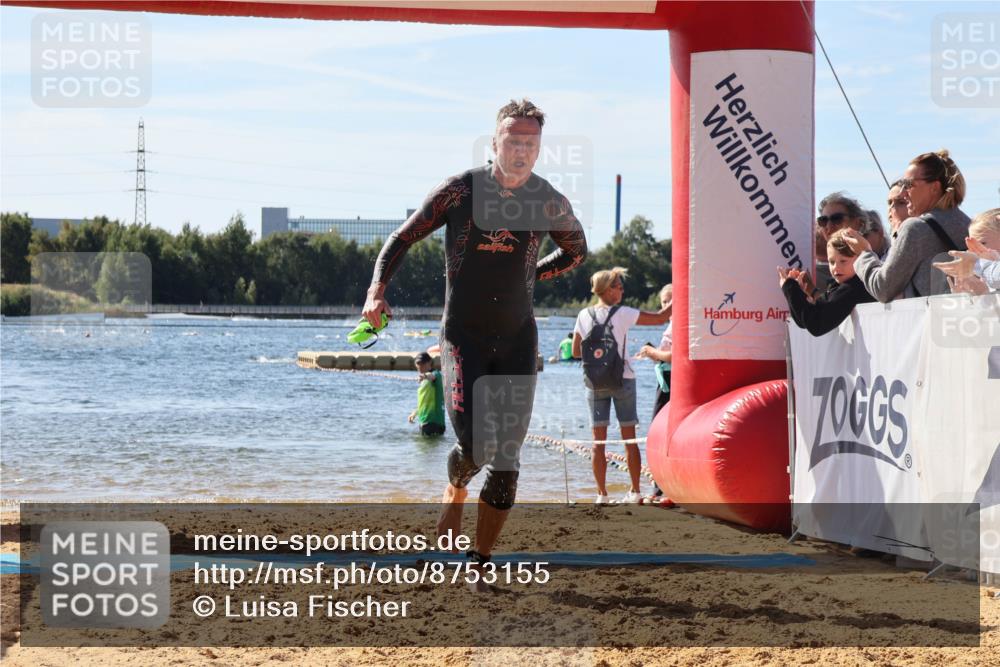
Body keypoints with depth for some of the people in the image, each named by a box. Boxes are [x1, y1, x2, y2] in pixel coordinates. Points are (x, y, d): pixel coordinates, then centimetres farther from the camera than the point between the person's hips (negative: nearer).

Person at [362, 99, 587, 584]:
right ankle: (455, 492, 20)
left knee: (506, 459, -1)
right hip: (463, 338, -2)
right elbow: (403, 239, 0)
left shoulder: (550, 205, -2)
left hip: (518, 339, 2)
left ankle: (480, 562, 12)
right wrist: (377, 290, -14)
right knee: (474, 444, -17)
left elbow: (576, 249, 19)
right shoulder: (459, 192, -8)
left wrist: (528, 276, 7)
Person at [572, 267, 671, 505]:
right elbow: (660, 317, -9)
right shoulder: (622, 314, -10)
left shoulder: (584, 315, 0)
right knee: (629, 439, 6)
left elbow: (576, 351, 5)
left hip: (595, 382, 2)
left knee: (598, 440, 4)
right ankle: (634, 491, 9)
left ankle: (602, 494, 0)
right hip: (623, 379, -2)